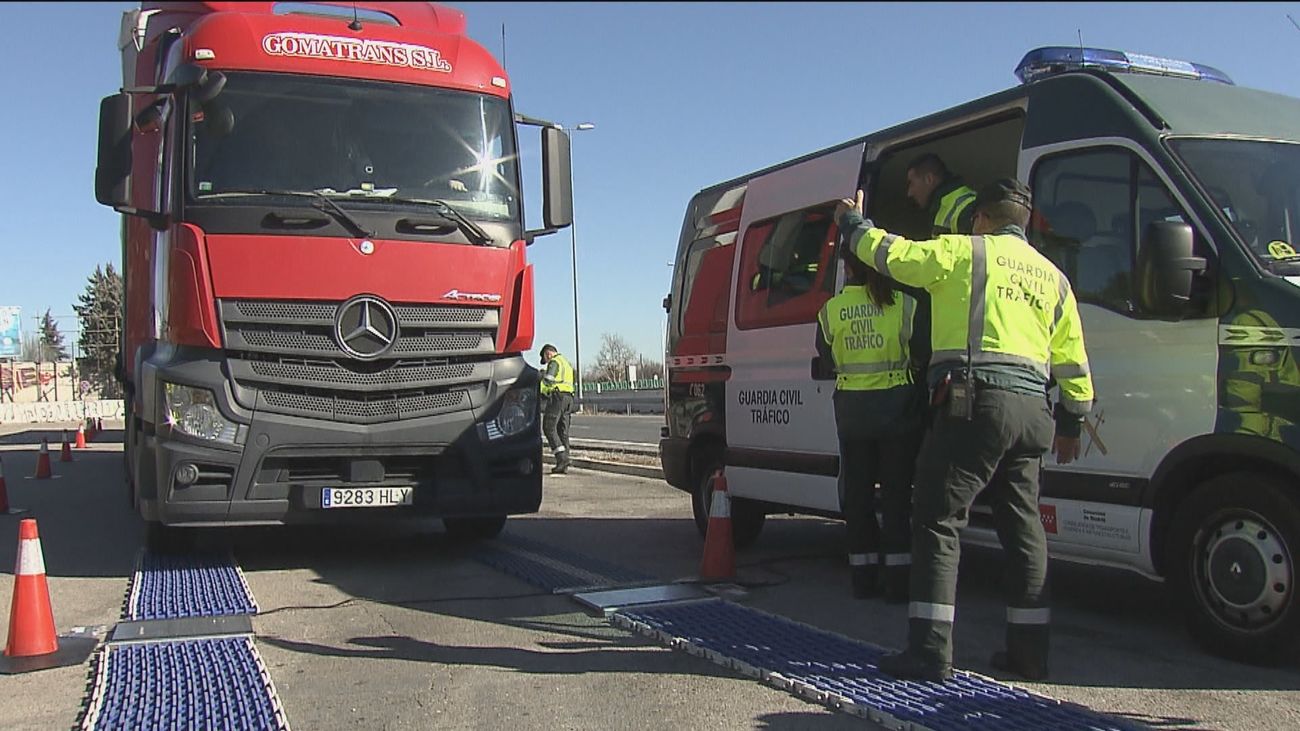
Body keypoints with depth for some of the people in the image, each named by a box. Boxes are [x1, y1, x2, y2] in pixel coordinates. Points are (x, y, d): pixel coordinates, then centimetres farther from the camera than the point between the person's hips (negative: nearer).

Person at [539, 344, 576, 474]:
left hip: (557, 396, -9)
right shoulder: (566, 363, 26)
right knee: (562, 430, 7)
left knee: (549, 427, -9)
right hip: (568, 398, 9)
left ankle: (562, 457, -19)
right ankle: (563, 465, 4)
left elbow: (548, 380, -17)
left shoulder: (554, 362, -4)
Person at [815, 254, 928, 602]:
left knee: (856, 493, 10)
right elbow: (925, 354, -3)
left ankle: (863, 577, 13)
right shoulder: (905, 304, -7)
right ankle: (897, 580, 5)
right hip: (896, 406, -1)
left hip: (851, 409, 1)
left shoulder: (830, 310, -2)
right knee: (896, 491, 5)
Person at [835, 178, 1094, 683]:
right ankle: (1029, 651, 17)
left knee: (937, 521, -4)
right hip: (1032, 410, 7)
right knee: (1023, 528, 13)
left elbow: (892, 254, 3)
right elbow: (1072, 362, 21)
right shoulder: (1053, 277, 21)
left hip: (975, 404, -7)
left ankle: (930, 651, -8)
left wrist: (853, 223, 22)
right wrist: (1071, 424, 29)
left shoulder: (964, 252, 3)